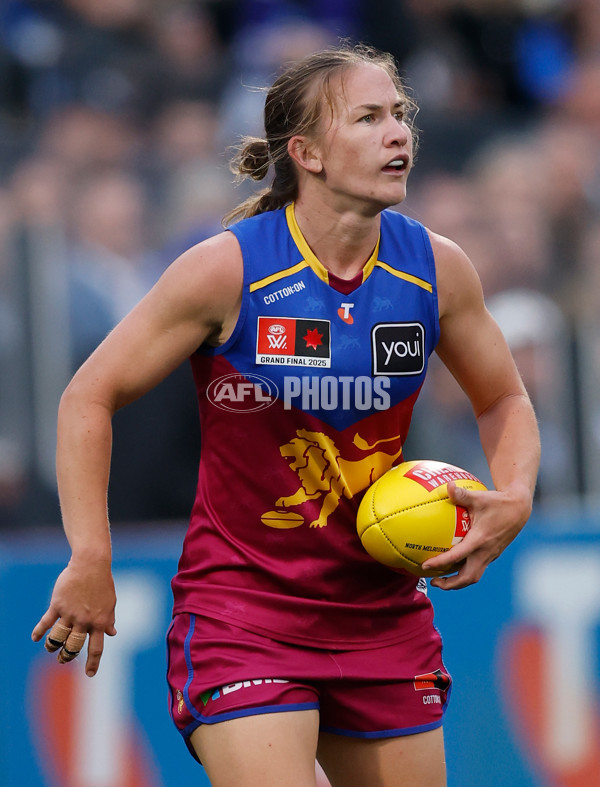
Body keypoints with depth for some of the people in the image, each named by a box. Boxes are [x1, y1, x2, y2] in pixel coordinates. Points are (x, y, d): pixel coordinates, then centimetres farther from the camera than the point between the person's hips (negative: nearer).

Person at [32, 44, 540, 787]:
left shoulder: (438, 269, -2)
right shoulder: (226, 270, -14)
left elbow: (504, 400, 15)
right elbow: (89, 398, -6)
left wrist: (513, 500, -5)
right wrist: (90, 561, -12)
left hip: (383, 613, 5)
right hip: (241, 607, -5)